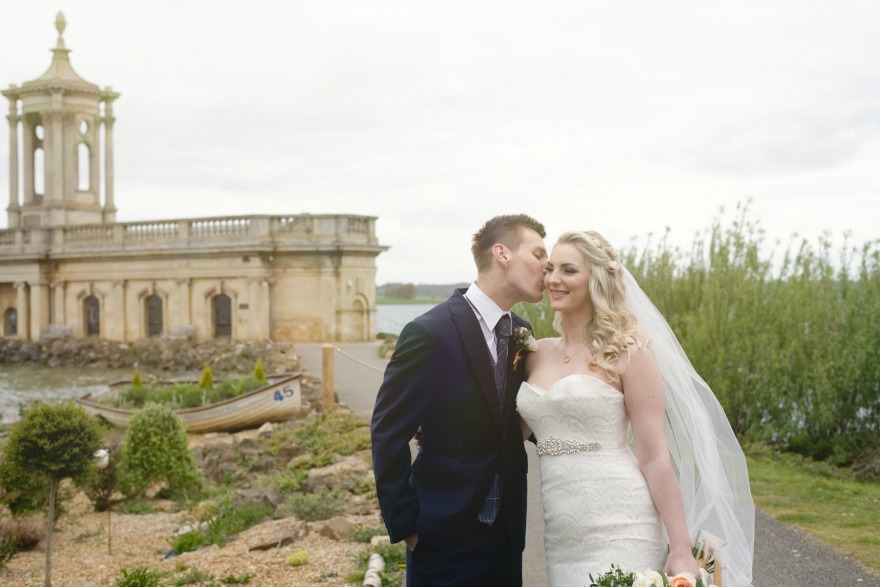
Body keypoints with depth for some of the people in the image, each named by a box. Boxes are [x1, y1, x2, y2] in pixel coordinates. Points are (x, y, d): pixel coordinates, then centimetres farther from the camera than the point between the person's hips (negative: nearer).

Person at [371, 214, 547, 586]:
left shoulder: (520, 332, 5)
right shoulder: (429, 332, -15)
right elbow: (388, 433, -12)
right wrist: (404, 525, -10)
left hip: (507, 532, 6)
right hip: (444, 537, -6)